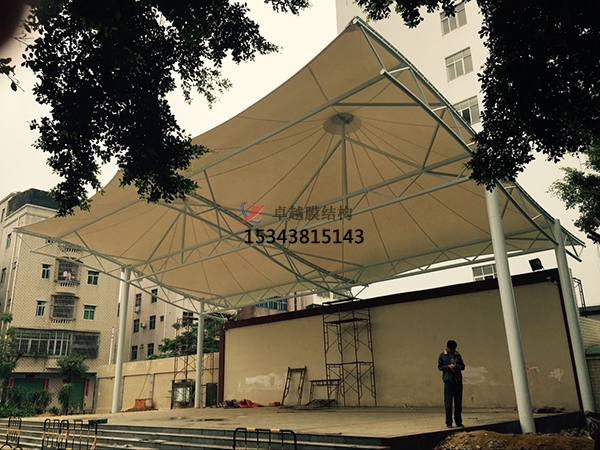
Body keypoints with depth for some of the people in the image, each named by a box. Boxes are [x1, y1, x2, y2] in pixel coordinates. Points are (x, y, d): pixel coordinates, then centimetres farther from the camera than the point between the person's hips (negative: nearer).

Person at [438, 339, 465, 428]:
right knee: (448, 402, -1)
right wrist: (448, 366, -14)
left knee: (458, 402, 6)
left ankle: (458, 422, 16)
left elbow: (463, 366, 11)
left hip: (458, 380, 3)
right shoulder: (442, 355, 3)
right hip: (448, 380, -3)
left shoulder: (458, 355, 11)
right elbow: (439, 366, 2)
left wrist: (457, 366, -10)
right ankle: (449, 423, 6)